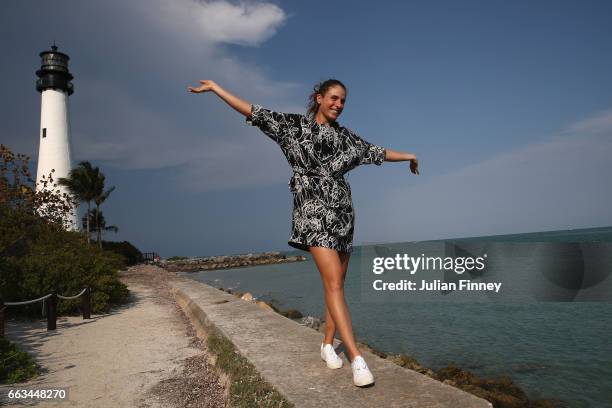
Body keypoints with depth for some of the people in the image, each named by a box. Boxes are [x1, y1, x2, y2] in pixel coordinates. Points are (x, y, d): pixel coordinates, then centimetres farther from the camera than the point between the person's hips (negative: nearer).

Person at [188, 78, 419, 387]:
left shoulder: (345, 136, 17)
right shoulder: (294, 125, 5)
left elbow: (375, 152, 28)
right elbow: (254, 112, 3)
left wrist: (407, 156, 37)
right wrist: (215, 88, 3)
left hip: (342, 211, 6)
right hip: (313, 210, -5)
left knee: (336, 283, 5)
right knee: (333, 282, -15)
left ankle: (328, 344, 20)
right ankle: (357, 358, -15)